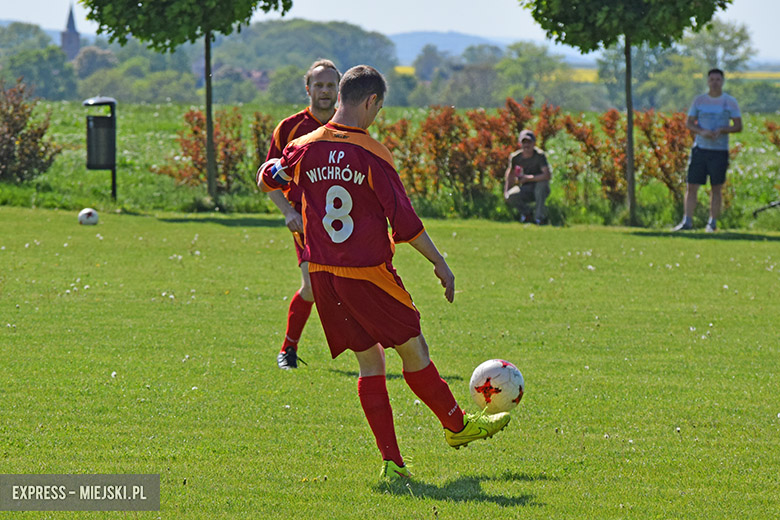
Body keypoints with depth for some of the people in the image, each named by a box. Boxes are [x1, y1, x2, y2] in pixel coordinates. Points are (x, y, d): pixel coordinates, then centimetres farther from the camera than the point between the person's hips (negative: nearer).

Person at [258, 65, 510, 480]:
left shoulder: (305, 150, 1)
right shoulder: (373, 155, -13)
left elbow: (269, 180, 20)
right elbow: (404, 220, -12)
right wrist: (440, 263, -3)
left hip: (323, 274, 5)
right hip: (368, 274, -5)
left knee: (369, 361, 11)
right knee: (413, 349, 12)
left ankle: (391, 460, 7)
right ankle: (457, 426, 27)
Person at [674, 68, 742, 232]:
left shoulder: (730, 102, 3)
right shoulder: (699, 100, 8)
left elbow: (738, 126, 2)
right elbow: (689, 123, 8)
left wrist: (722, 130, -16)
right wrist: (702, 132, -13)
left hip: (719, 151, -2)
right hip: (700, 149, 2)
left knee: (716, 188, 2)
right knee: (691, 186, -2)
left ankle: (712, 223, 10)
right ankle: (687, 221, 2)